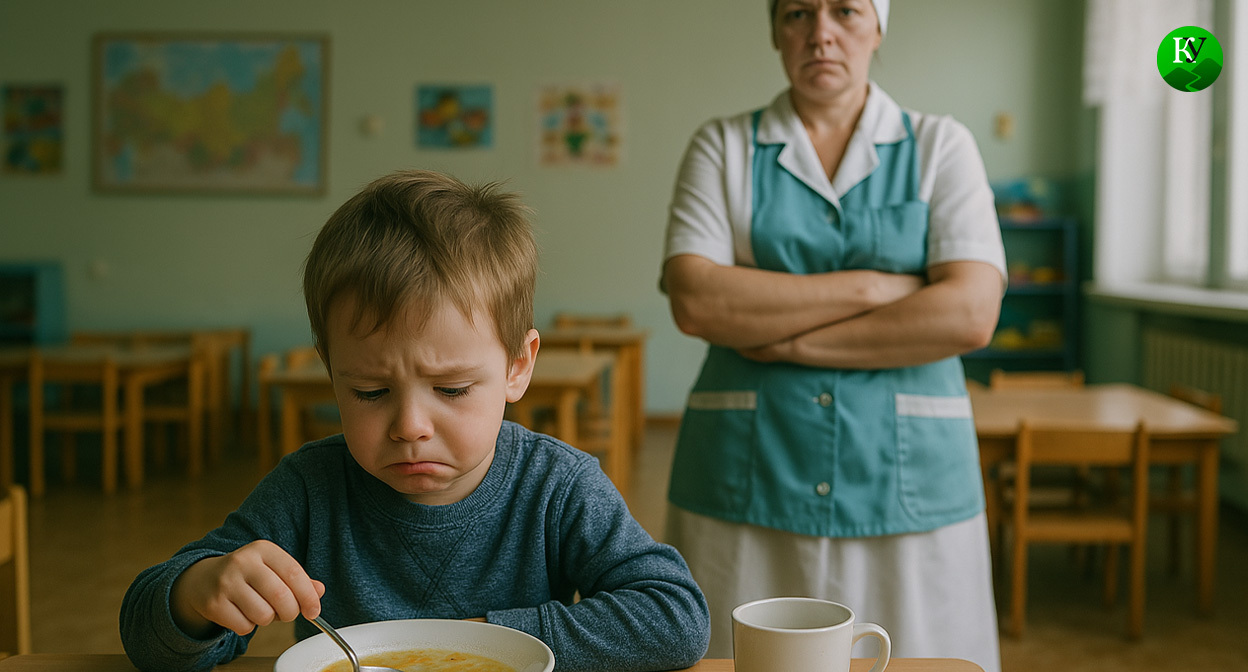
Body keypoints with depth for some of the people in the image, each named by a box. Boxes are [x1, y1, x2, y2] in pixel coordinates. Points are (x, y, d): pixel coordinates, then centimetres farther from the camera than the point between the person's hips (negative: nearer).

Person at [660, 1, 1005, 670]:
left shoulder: (941, 146, 6)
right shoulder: (722, 147, 6)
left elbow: (969, 314, -9)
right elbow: (695, 300, -10)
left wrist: (788, 342, -10)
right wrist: (872, 287, -11)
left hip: (905, 480, 0)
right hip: (747, 481, 0)